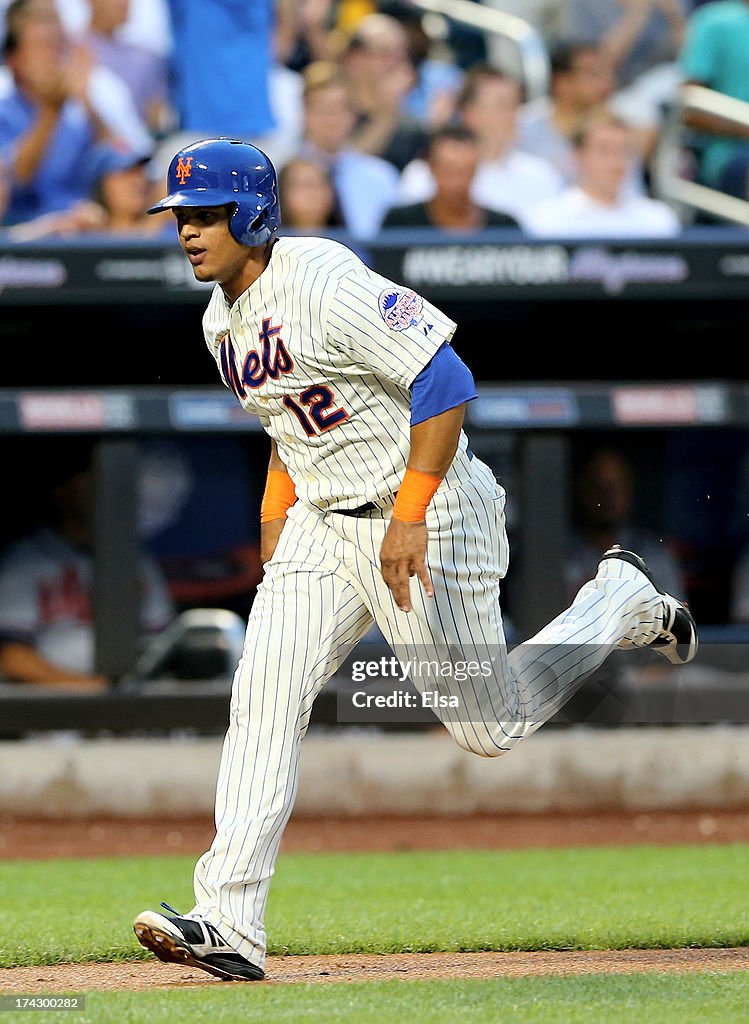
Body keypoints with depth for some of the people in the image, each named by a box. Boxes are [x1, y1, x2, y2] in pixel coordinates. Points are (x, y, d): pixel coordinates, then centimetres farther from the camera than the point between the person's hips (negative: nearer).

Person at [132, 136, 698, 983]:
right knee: (263, 695, -9)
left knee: (491, 724, 3)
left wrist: (409, 517, -27)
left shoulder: (324, 283, -22)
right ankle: (230, 925, -14)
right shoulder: (222, 319, 6)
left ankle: (623, 602, 28)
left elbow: (445, 382, -24)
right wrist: (275, 521, 13)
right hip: (322, 524, 8)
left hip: (427, 520, -8)